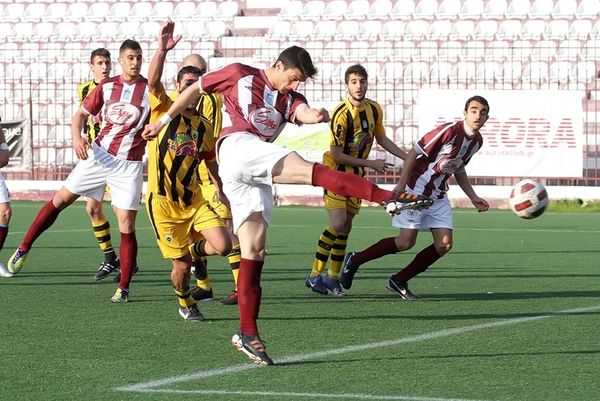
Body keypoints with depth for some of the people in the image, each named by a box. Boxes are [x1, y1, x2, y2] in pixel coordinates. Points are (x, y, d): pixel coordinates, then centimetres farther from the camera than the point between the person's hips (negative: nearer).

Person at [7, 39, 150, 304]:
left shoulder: (149, 90, -5)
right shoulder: (107, 87, 3)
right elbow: (81, 114, 8)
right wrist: (76, 137, -9)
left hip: (129, 165, -3)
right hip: (98, 154, 3)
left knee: (126, 227, -6)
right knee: (60, 199, 5)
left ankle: (123, 288, 4)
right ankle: (23, 249, 19)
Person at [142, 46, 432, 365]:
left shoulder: (289, 99, 23)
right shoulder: (240, 75, 13)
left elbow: (303, 113, -1)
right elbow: (195, 89, 22)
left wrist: (316, 116, -24)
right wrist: (164, 120, 25)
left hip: (253, 176, 7)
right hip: (237, 145, -7)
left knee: (254, 250, 1)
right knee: (311, 170, -22)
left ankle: (247, 333, 0)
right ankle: (388, 197, -38)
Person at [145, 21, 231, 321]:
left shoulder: (204, 126, 9)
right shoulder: (164, 109, -3)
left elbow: (210, 161, 22)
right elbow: (153, 81, -21)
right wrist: (162, 50, -34)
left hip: (194, 199, 4)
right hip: (163, 202, -4)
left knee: (222, 246, -12)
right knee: (182, 264, -3)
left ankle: (194, 251, 23)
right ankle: (185, 304, 27)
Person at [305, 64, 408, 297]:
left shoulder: (374, 109, -1)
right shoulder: (341, 114, -24)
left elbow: (381, 138, 16)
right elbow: (336, 155, -22)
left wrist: (408, 158, 11)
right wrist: (370, 164, -19)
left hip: (356, 175, 7)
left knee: (346, 227, 8)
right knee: (337, 224, -18)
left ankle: (333, 278, 17)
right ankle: (315, 275, -9)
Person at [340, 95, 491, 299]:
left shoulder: (477, 141, 4)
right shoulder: (450, 131, -21)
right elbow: (414, 152, -17)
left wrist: (473, 198, 15)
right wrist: (401, 184, -23)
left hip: (438, 196, 8)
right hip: (416, 189, -8)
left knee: (444, 244, -5)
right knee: (406, 242, -10)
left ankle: (399, 281, 7)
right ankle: (355, 260, 10)